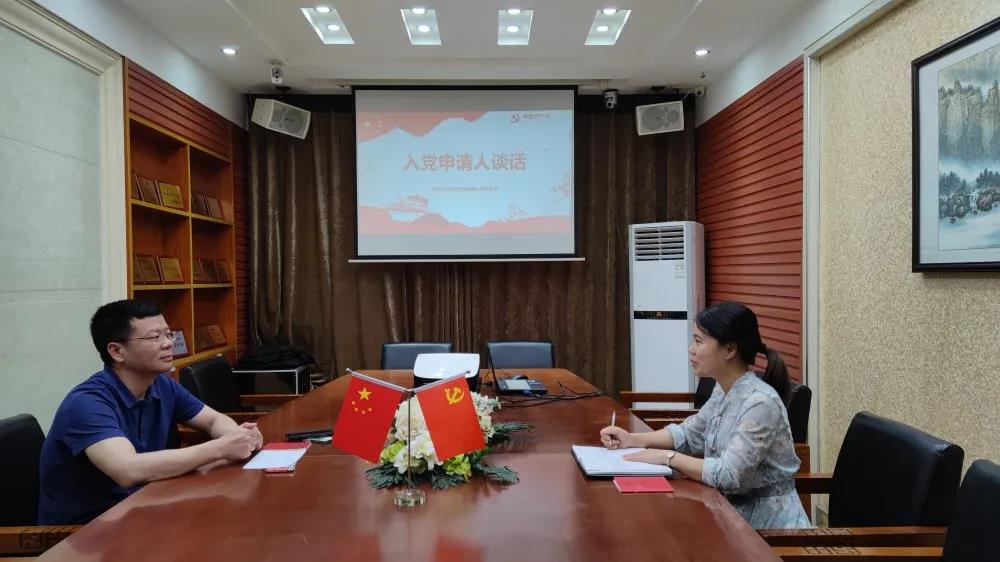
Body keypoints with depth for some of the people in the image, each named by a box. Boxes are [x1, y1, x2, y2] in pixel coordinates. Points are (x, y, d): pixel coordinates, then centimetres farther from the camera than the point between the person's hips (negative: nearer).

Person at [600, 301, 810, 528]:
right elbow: (689, 434, 12)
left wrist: (668, 457, -21)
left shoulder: (760, 402, -25)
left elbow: (727, 474, -28)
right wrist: (632, 439, 0)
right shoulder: (723, 389, 3)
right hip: (733, 509, 7)